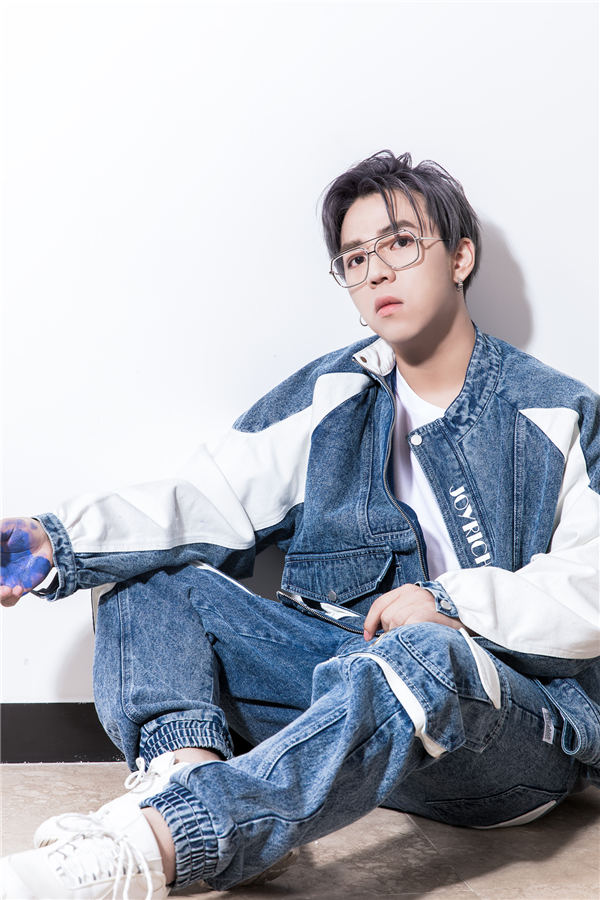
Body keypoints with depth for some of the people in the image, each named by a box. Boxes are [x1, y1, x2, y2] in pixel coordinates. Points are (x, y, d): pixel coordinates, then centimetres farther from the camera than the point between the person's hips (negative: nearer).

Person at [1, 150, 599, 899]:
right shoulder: (329, 397, 11)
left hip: (524, 713, -4)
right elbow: (204, 502, 2)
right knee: (149, 576, -7)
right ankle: (184, 772, -35)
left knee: (421, 660, -40)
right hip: (350, 670, 4)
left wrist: (450, 602, -19)